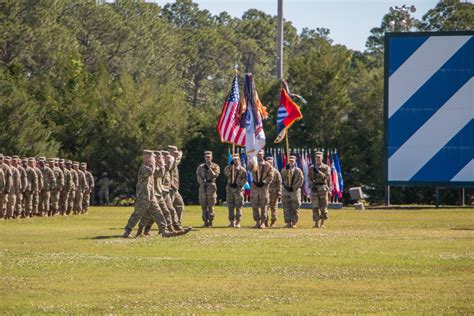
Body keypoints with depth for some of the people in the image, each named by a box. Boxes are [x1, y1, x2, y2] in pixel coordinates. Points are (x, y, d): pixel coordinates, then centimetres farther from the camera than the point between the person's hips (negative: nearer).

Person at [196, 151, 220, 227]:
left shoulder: (215, 166, 7)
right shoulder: (200, 166, 13)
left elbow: (215, 175, -7)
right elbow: (198, 176, 6)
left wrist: (209, 168, -14)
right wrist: (202, 182, -9)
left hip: (211, 186, -3)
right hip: (202, 186, 3)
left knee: (211, 206, -6)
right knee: (203, 206, 1)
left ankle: (210, 222, -5)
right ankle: (205, 221, 5)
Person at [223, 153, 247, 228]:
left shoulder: (242, 170, 2)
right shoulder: (230, 168, 12)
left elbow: (244, 180, -3)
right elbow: (226, 172, -9)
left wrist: (238, 184, -15)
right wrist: (230, 165, -15)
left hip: (238, 189, -3)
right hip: (229, 188, 3)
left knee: (238, 207, -4)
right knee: (230, 206, 4)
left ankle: (238, 222, -2)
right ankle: (231, 222, 9)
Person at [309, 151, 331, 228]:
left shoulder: (326, 167, 5)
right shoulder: (311, 168, 11)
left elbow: (325, 177, -9)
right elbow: (310, 179, 7)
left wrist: (318, 171, -18)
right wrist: (312, 185, -9)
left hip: (323, 189, -1)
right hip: (314, 189, 1)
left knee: (323, 207, -2)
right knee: (315, 207, -2)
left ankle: (322, 223, 6)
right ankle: (316, 223, 0)